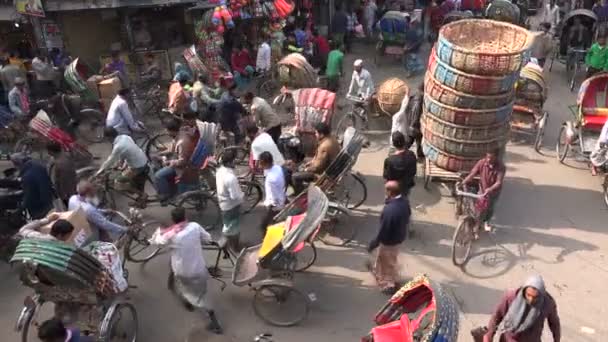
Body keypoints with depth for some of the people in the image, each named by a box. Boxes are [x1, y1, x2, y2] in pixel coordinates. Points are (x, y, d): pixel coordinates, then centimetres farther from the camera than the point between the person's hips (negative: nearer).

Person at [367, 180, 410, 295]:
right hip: (400, 235, 7)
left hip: (390, 240, -7)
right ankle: (378, 272, 54)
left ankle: (390, 285, 41)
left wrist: (372, 244, -15)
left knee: (389, 262, 19)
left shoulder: (389, 210, -39)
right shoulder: (405, 201, -14)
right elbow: (408, 215, 6)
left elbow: (383, 231, -30)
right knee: (381, 257, 31)